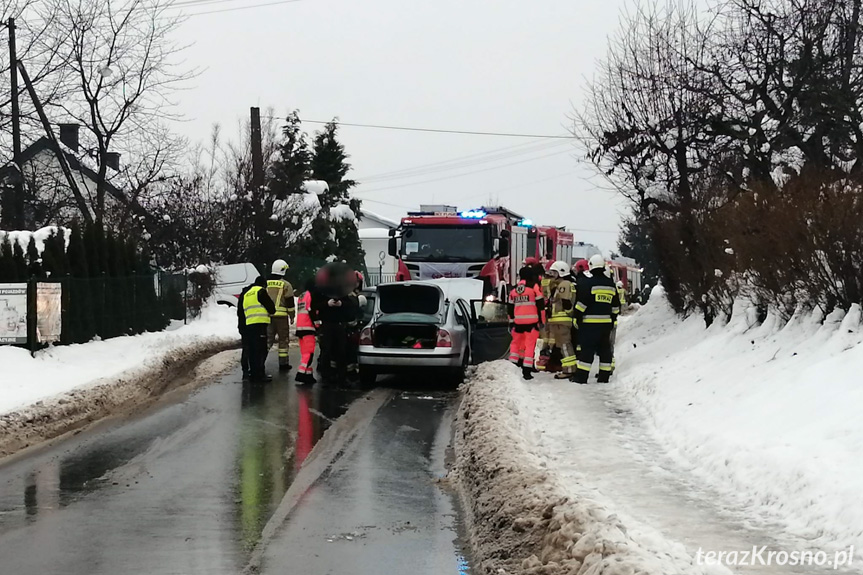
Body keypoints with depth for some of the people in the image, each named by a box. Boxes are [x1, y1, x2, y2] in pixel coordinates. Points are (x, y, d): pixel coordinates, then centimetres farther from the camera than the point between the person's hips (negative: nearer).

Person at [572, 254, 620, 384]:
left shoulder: (587, 283, -8)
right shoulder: (611, 284, 11)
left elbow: (581, 303, -11)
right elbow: (616, 306, 17)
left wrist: (577, 318, -3)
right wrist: (613, 320, 24)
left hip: (589, 322, -5)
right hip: (606, 323, 5)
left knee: (586, 349, -5)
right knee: (604, 349, 11)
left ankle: (581, 376, -6)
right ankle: (604, 376, 12)